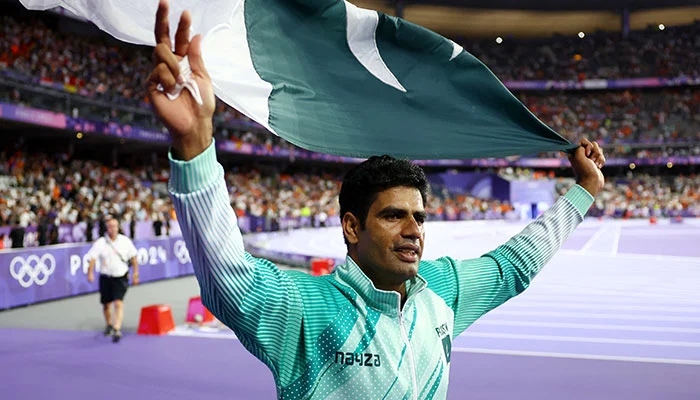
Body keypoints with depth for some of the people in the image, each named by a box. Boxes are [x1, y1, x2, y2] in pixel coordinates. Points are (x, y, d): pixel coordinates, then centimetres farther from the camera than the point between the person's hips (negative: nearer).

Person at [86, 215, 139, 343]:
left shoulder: (125, 241, -1)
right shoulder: (100, 243, -7)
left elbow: (133, 257, 10)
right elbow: (92, 258, -15)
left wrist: (135, 273, 8)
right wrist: (90, 273, -30)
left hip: (121, 277, -1)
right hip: (106, 278, 1)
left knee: (118, 303, -16)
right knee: (106, 304, 14)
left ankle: (117, 330, -21)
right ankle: (108, 325, 40)